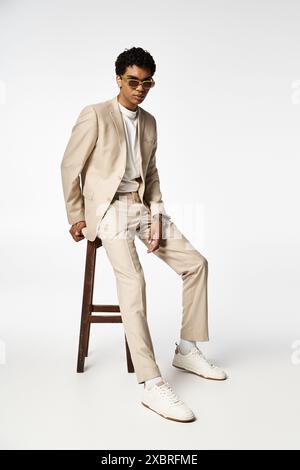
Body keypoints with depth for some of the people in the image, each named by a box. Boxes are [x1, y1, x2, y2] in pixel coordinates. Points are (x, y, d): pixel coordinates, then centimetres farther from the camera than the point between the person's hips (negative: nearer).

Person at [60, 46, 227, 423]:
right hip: (109, 208, -7)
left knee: (195, 263, -1)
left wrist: (156, 215, 0)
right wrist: (76, 218, -3)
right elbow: (70, 167, -3)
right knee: (132, 281, -26)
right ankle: (152, 384, -25)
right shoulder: (95, 116, -4)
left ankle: (186, 350, 11)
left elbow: (151, 173, 14)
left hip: (143, 206, 7)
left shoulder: (149, 122, 15)